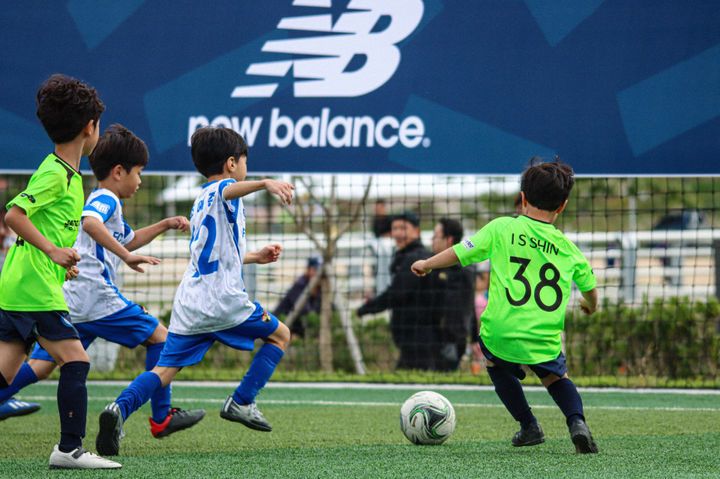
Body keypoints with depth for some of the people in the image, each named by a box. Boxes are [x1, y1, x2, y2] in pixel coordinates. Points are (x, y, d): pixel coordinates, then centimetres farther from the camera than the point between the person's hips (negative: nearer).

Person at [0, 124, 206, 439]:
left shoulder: (102, 202, 26)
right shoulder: (106, 200, -6)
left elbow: (127, 240, 41)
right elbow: (90, 223, -30)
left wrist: (165, 225, 34)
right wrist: (126, 256, -31)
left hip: (69, 303, 9)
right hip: (97, 298, -9)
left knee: (40, 365, 3)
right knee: (159, 338, 4)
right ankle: (161, 418, 7)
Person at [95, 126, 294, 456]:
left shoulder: (200, 202, 26)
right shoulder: (221, 190, -1)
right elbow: (231, 190, -30)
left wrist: (253, 257, 45)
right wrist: (265, 184, -48)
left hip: (189, 305, 7)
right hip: (223, 300, -7)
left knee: (165, 369, 1)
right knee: (280, 335, 13)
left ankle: (120, 408, -25)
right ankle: (241, 403, 7)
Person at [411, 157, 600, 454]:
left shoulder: (501, 229, 1)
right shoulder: (566, 248, 9)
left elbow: (461, 252, 2)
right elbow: (589, 285, 21)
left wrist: (427, 264, 21)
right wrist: (590, 304, 45)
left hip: (501, 332, -1)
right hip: (544, 340, 1)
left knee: (497, 365, 32)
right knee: (556, 377, 28)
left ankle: (529, 426, 23)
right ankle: (577, 421, 0)